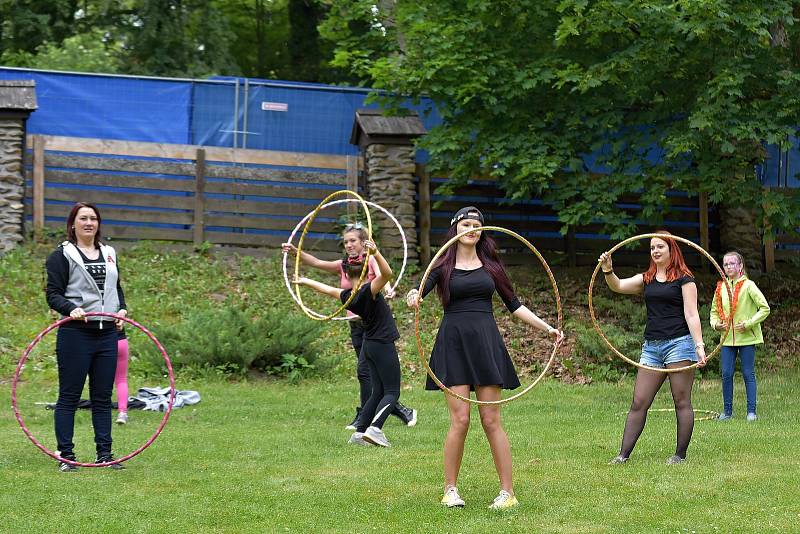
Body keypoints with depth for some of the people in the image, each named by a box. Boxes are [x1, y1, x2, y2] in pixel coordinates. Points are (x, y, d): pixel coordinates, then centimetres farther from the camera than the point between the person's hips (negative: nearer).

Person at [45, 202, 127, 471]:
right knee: (69, 396, -1)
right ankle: (66, 455, 2)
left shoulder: (109, 254, 16)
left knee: (103, 396, 8)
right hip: (75, 333, -5)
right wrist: (71, 309, -24)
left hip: (107, 334, 5)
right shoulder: (62, 255, -2)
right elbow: (53, 293, -6)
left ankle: (104, 453, 14)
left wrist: (122, 308, 4)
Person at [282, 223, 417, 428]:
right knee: (369, 371, 8)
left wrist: (388, 289, -47)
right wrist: (296, 252, -15)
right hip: (355, 324, 7)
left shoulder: (371, 260, -5)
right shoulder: (343, 266, 11)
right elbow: (316, 262, 1)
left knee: (364, 369, -11)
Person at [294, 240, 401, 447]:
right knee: (392, 392, -6)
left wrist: (306, 281, 38)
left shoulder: (347, 296, 2)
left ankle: (359, 432, 10)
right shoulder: (369, 290, -18)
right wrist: (376, 254, -50)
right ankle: (375, 428, -25)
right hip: (383, 345, -7)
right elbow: (386, 273, -35)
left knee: (378, 392, 15)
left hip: (369, 345, 7)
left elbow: (328, 289, 20)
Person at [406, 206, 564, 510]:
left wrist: (547, 328, 9)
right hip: (454, 344, -1)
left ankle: (508, 492, 0)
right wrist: (413, 297, -36)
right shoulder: (443, 266, 6)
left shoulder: (490, 266, 12)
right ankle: (450, 489, 6)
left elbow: (514, 305, 16)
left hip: (485, 342, 1)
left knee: (491, 420, -2)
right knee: (460, 419, -8)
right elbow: (421, 291, -11)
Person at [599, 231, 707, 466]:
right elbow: (618, 286, 4)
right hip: (651, 346, 5)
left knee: (681, 402, -1)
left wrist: (699, 345, -15)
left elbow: (691, 315, -6)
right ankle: (623, 454, -1)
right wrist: (608, 271, -16)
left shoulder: (684, 279, 1)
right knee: (638, 403, 1)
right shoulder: (647, 279, 17)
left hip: (679, 343, -5)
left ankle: (680, 455, 4)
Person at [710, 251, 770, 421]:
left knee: (748, 374, 0)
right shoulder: (720, 288, 9)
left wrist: (748, 324, -13)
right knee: (726, 374, 2)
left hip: (746, 337, -4)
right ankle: (727, 410, 12)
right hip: (727, 338, 4)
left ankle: (751, 411, 5)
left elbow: (765, 308, -7)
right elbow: (714, 310, 20)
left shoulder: (748, 285, -6)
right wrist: (716, 323, -1)